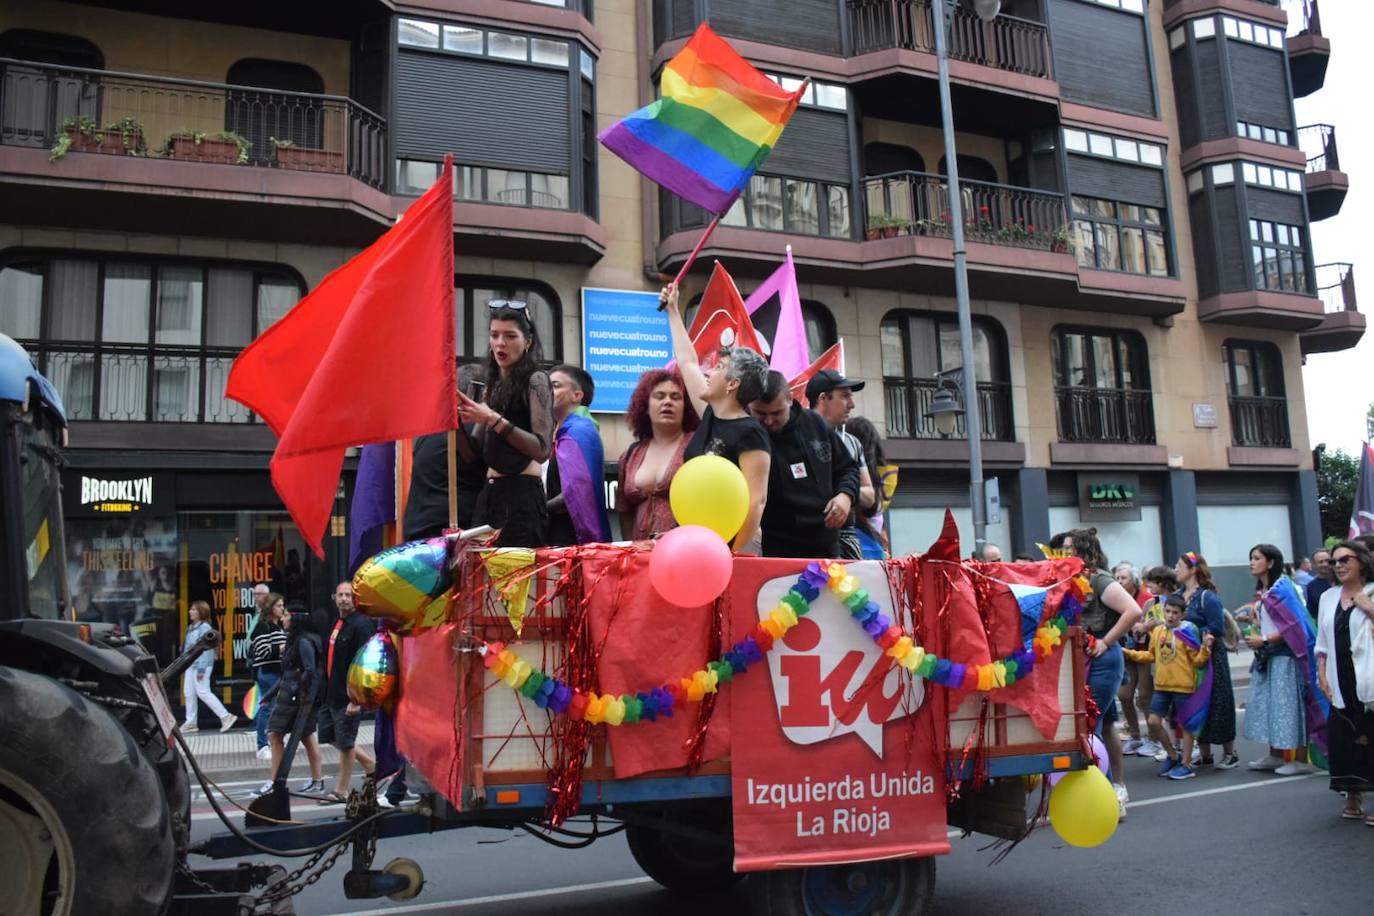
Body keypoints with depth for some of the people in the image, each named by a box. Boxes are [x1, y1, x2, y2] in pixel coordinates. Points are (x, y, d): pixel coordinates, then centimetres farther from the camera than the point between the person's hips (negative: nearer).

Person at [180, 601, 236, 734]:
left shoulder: (204, 627, -13)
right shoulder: (191, 627, 14)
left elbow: (205, 649, -18)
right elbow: (188, 647, 19)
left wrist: (201, 668, -21)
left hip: (201, 665, -9)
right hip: (191, 664, 9)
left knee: (203, 692, -10)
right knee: (188, 692, 9)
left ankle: (226, 716, -4)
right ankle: (190, 722, 17)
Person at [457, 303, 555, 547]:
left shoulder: (536, 380, -4)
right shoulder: (492, 386, 16)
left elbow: (542, 450, -14)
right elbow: (476, 454, 14)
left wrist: (494, 420, -19)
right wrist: (458, 420, -1)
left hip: (522, 493, -7)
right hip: (489, 494, 7)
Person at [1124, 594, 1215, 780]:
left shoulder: (1187, 632, -9)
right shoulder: (1157, 631, 5)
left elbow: (1197, 660, -8)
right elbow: (1150, 655, 15)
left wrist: (1205, 647, -25)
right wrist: (1129, 653, 10)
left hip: (1183, 686, -5)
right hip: (1161, 685, 5)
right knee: (1154, 722, 3)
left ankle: (1185, 765, 16)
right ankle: (1173, 756, 23)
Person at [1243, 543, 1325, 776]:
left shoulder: (1281, 588, -13)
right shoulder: (1264, 592, 14)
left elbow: (1294, 625, -19)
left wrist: (1264, 641, -16)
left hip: (1285, 657, -9)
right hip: (1268, 657, 9)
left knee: (1289, 706, -5)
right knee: (1268, 705, 11)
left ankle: (1301, 760, 2)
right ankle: (1275, 756, 19)